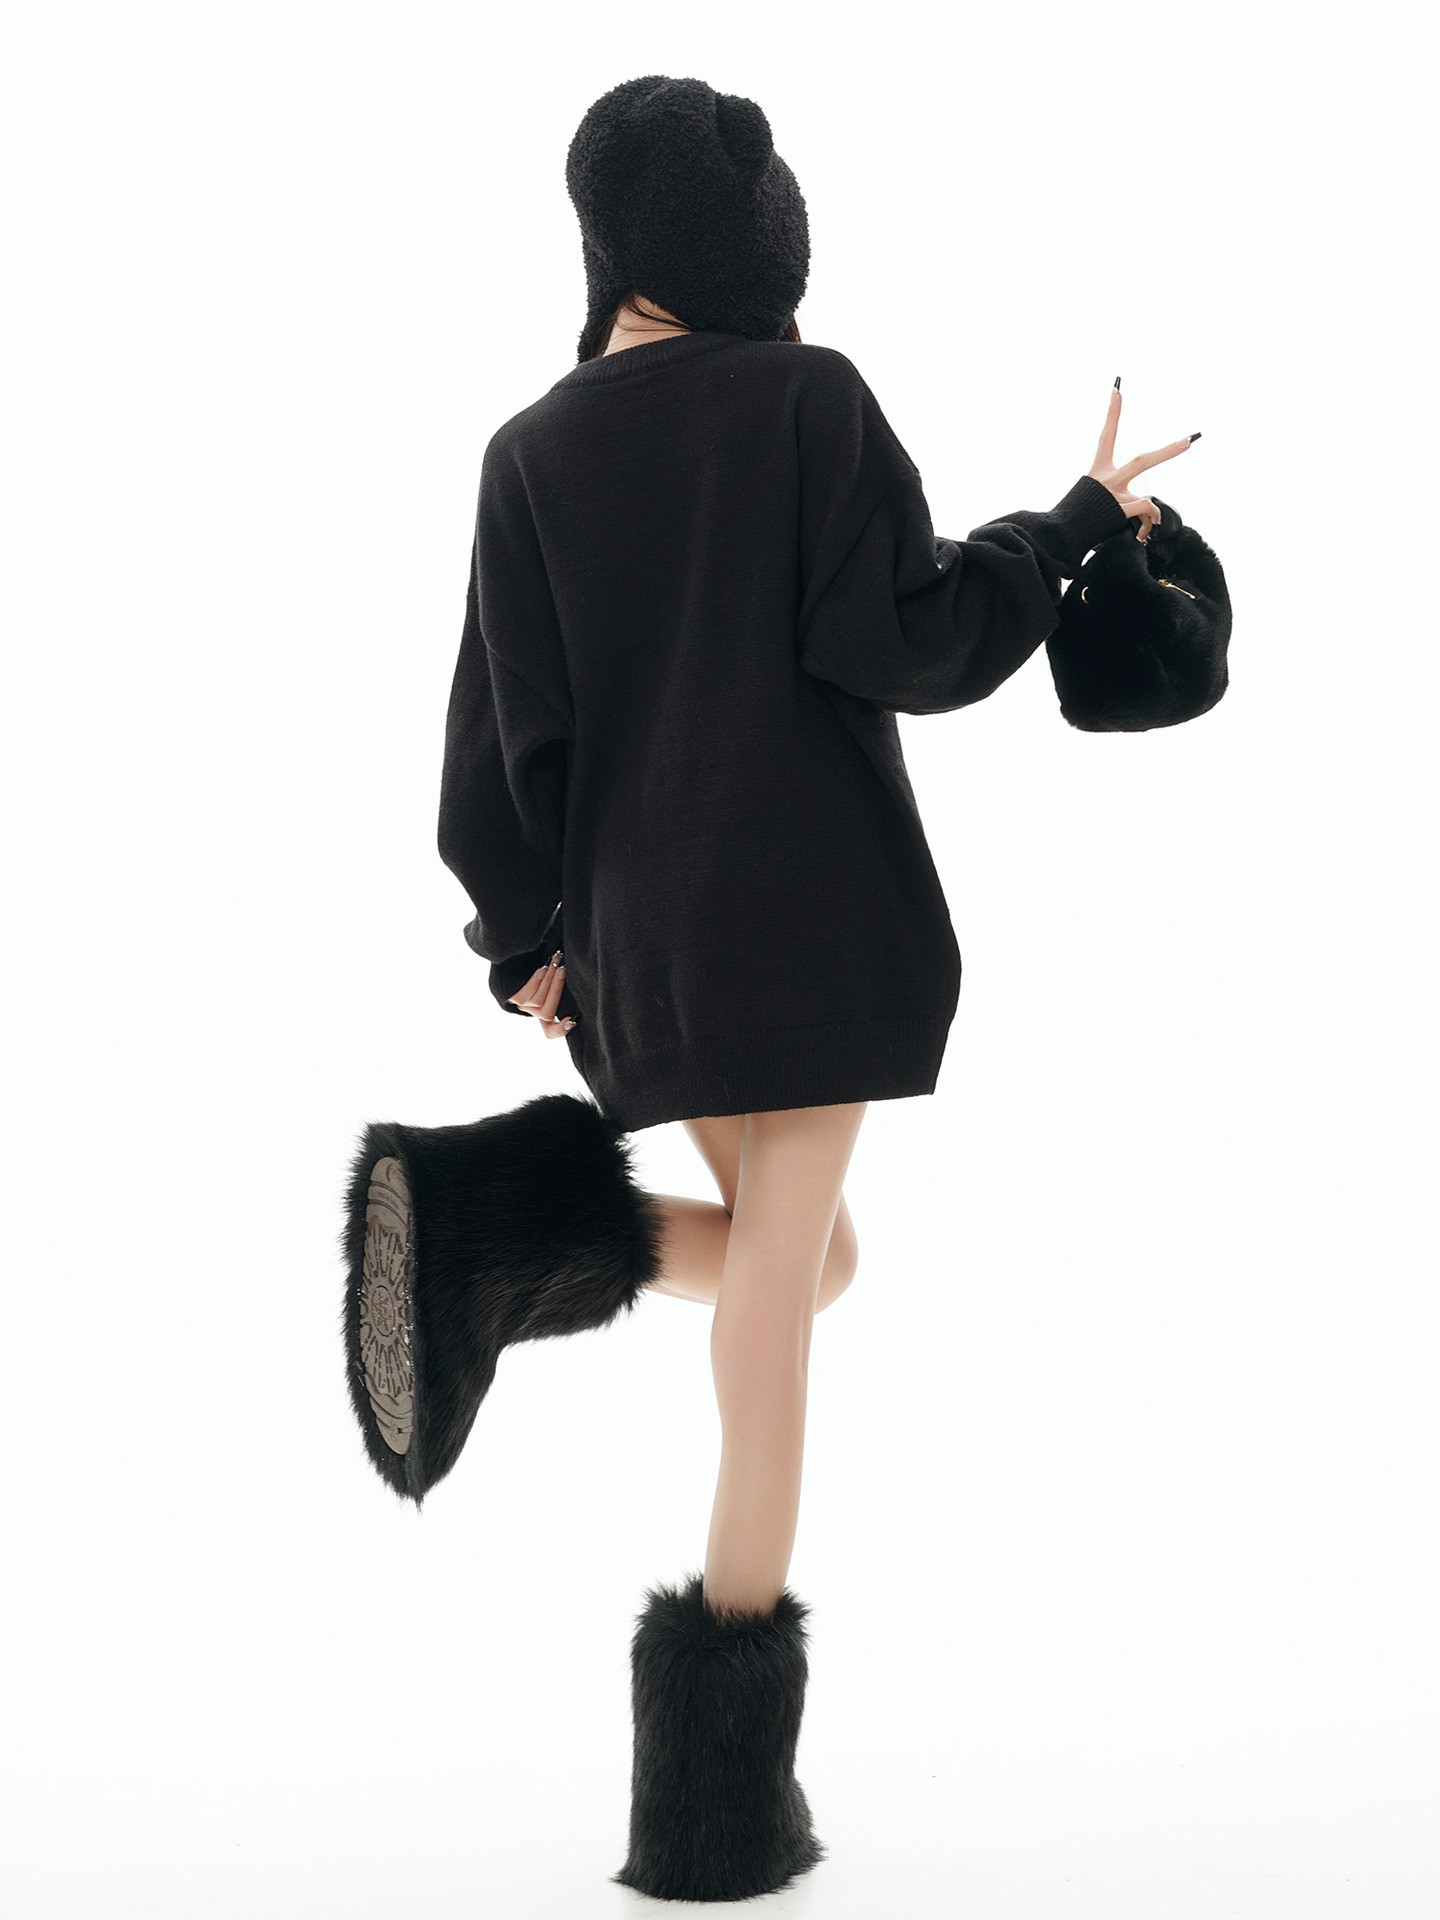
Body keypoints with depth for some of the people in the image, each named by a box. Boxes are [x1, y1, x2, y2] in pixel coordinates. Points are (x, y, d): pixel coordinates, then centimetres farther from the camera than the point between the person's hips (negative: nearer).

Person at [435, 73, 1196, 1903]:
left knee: (800, 1259, 20)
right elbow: (907, 638, -11)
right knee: (775, 1299, -2)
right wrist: (1080, 522, 3)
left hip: (640, 931, 4)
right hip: (813, 912, -4)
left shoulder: (531, 452, 5)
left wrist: (524, 933, 11)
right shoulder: (811, 397, -4)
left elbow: (513, 718, 3)